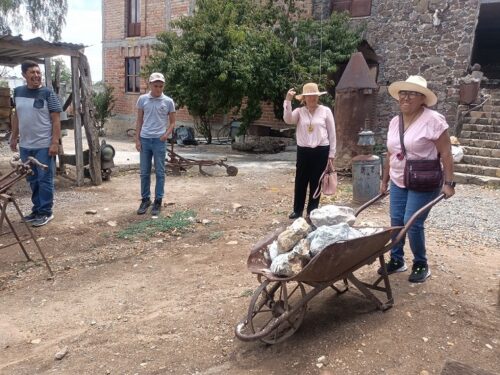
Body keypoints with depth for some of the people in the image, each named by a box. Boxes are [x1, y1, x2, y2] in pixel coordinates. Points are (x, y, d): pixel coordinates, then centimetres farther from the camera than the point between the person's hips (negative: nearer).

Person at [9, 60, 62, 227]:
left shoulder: (48, 93, -7)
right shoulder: (18, 92, 8)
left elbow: (56, 120, -9)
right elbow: (16, 116, 17)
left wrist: (55, 142, -15)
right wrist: (14, 137, 15)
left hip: (44, 146, -5)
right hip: (25, 146, 5)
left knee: (45, 180, 1)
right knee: (32, 180, 14)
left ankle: (46, 212, 12)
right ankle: (37, 209, 26)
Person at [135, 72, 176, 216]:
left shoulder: (168, 101, -1)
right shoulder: (142, 99, 4)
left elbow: (172, 122, 5)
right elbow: (139, 121, 8)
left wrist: (167, 133, -14)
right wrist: (137, 139, 2)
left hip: (159, 141, -2)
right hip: (145, 139, 2)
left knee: (160, 172, 3)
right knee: (144, 172, 8)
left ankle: (158, 201, 13)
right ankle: (145, 199, 21)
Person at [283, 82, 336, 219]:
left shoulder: (326, 111, 1)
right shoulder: (299, 111, 4)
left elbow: (332, 133, 2)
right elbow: (288, 120, -17)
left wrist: (332, 153, 0)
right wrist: (288, 101, -24)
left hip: (321, 151, -1)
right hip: (303, 150, 1)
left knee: (316, 182, 7)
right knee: (300, 181, 7)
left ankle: (312, 211, 20)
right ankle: (297, 210, 21)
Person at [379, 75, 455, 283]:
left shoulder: (433, 120, -14)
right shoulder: (394, 122, 6)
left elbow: (446, 153, -14)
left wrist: (448, 183, -17)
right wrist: (385, 180, 15)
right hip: (398, 182, 6)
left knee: (412, 223, -7)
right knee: (396, 221, 8)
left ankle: (421, 264, 14)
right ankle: (396, 260, 24)